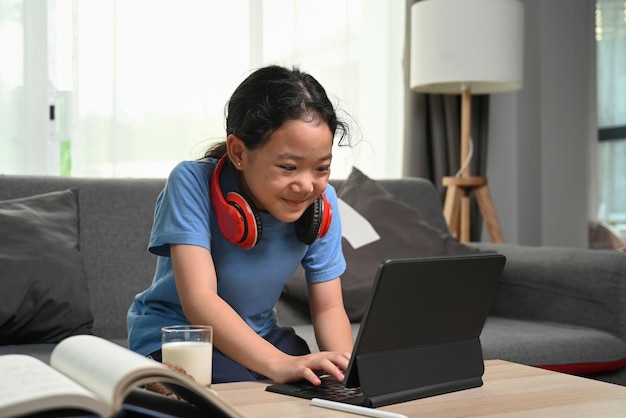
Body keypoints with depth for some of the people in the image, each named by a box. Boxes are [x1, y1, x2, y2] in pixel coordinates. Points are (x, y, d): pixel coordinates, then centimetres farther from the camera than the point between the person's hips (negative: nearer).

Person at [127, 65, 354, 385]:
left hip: (259, 338, 4)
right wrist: (279, 364, -45)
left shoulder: (321, 204, -10)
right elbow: (198, 299, -31)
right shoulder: (192, 183, -23)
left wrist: (346, 363, -30)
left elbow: (328, 308, -7)